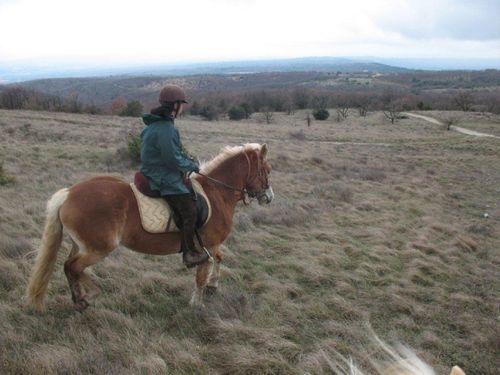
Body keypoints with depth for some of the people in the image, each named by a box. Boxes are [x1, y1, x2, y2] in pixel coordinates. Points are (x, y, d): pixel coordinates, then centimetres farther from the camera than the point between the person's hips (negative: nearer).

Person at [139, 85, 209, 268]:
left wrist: (188, 160, 10)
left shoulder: (156, 123, 11)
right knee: (189, 211, -9)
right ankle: (189, 253, 0)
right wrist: (192, 166, -6)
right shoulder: (166, 129, -23)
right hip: (163, 179, -11)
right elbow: (174, 160, -23)